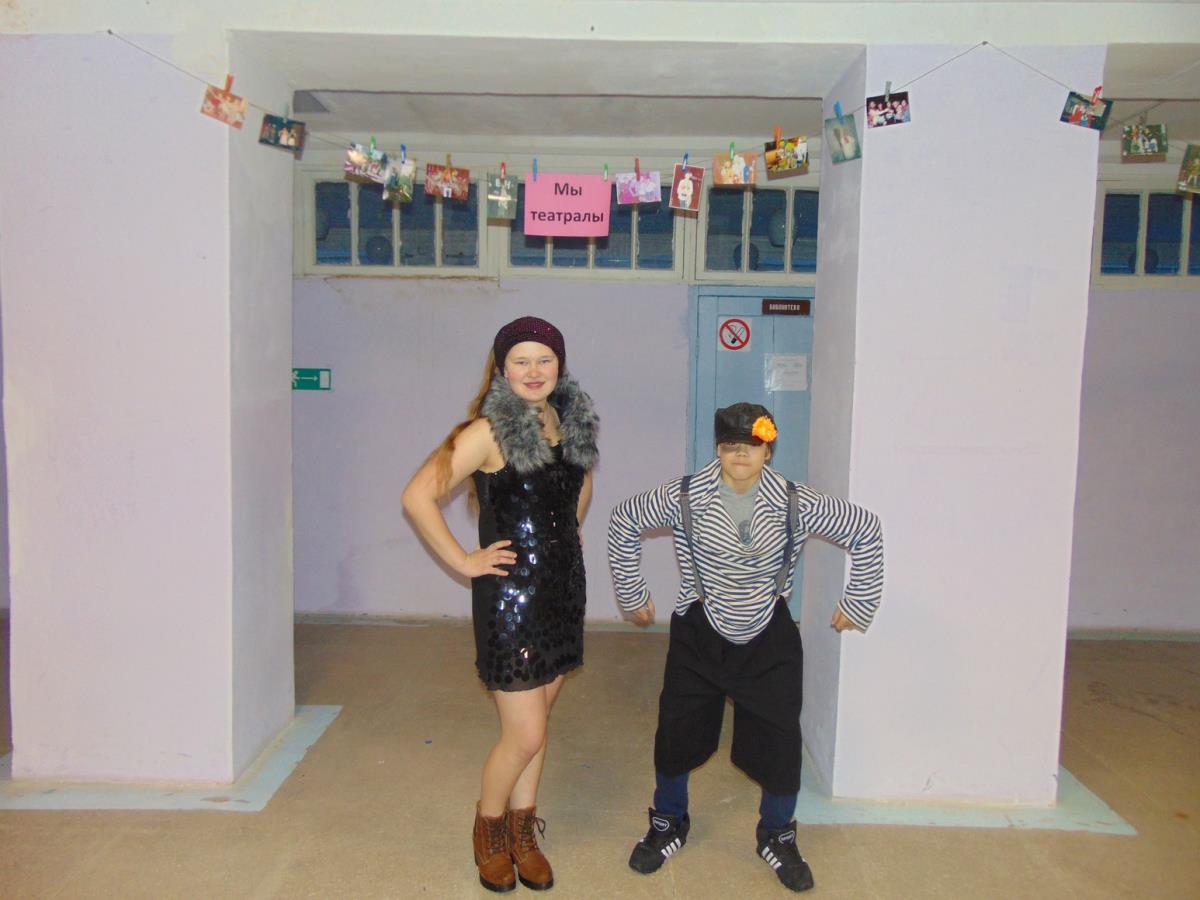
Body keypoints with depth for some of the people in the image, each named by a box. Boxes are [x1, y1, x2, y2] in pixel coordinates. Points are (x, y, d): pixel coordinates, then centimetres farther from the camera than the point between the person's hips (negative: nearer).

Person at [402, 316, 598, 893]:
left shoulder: (572, 423, 6)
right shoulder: (489, 432, -14)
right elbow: (417, 496, -20)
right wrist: (463, 561, -16)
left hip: (564, 586, 6)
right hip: (511, 592, -6)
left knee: (536, 721, 17)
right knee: (525, 735, -1)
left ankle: (523, 832, 35)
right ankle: (488, 831, 27)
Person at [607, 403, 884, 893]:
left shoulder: (796, 503, -13)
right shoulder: (685, 496, -14)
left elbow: (866, 530, -2)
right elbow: (624, 520, 1)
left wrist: (857, 602, 1)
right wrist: (632, 595, 5)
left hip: (768, 639, 0)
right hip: (699, 636, 0)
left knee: (780, 741, 3)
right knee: (677, 733, 8)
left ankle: (776, 836, 32)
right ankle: (668, 826, 36)